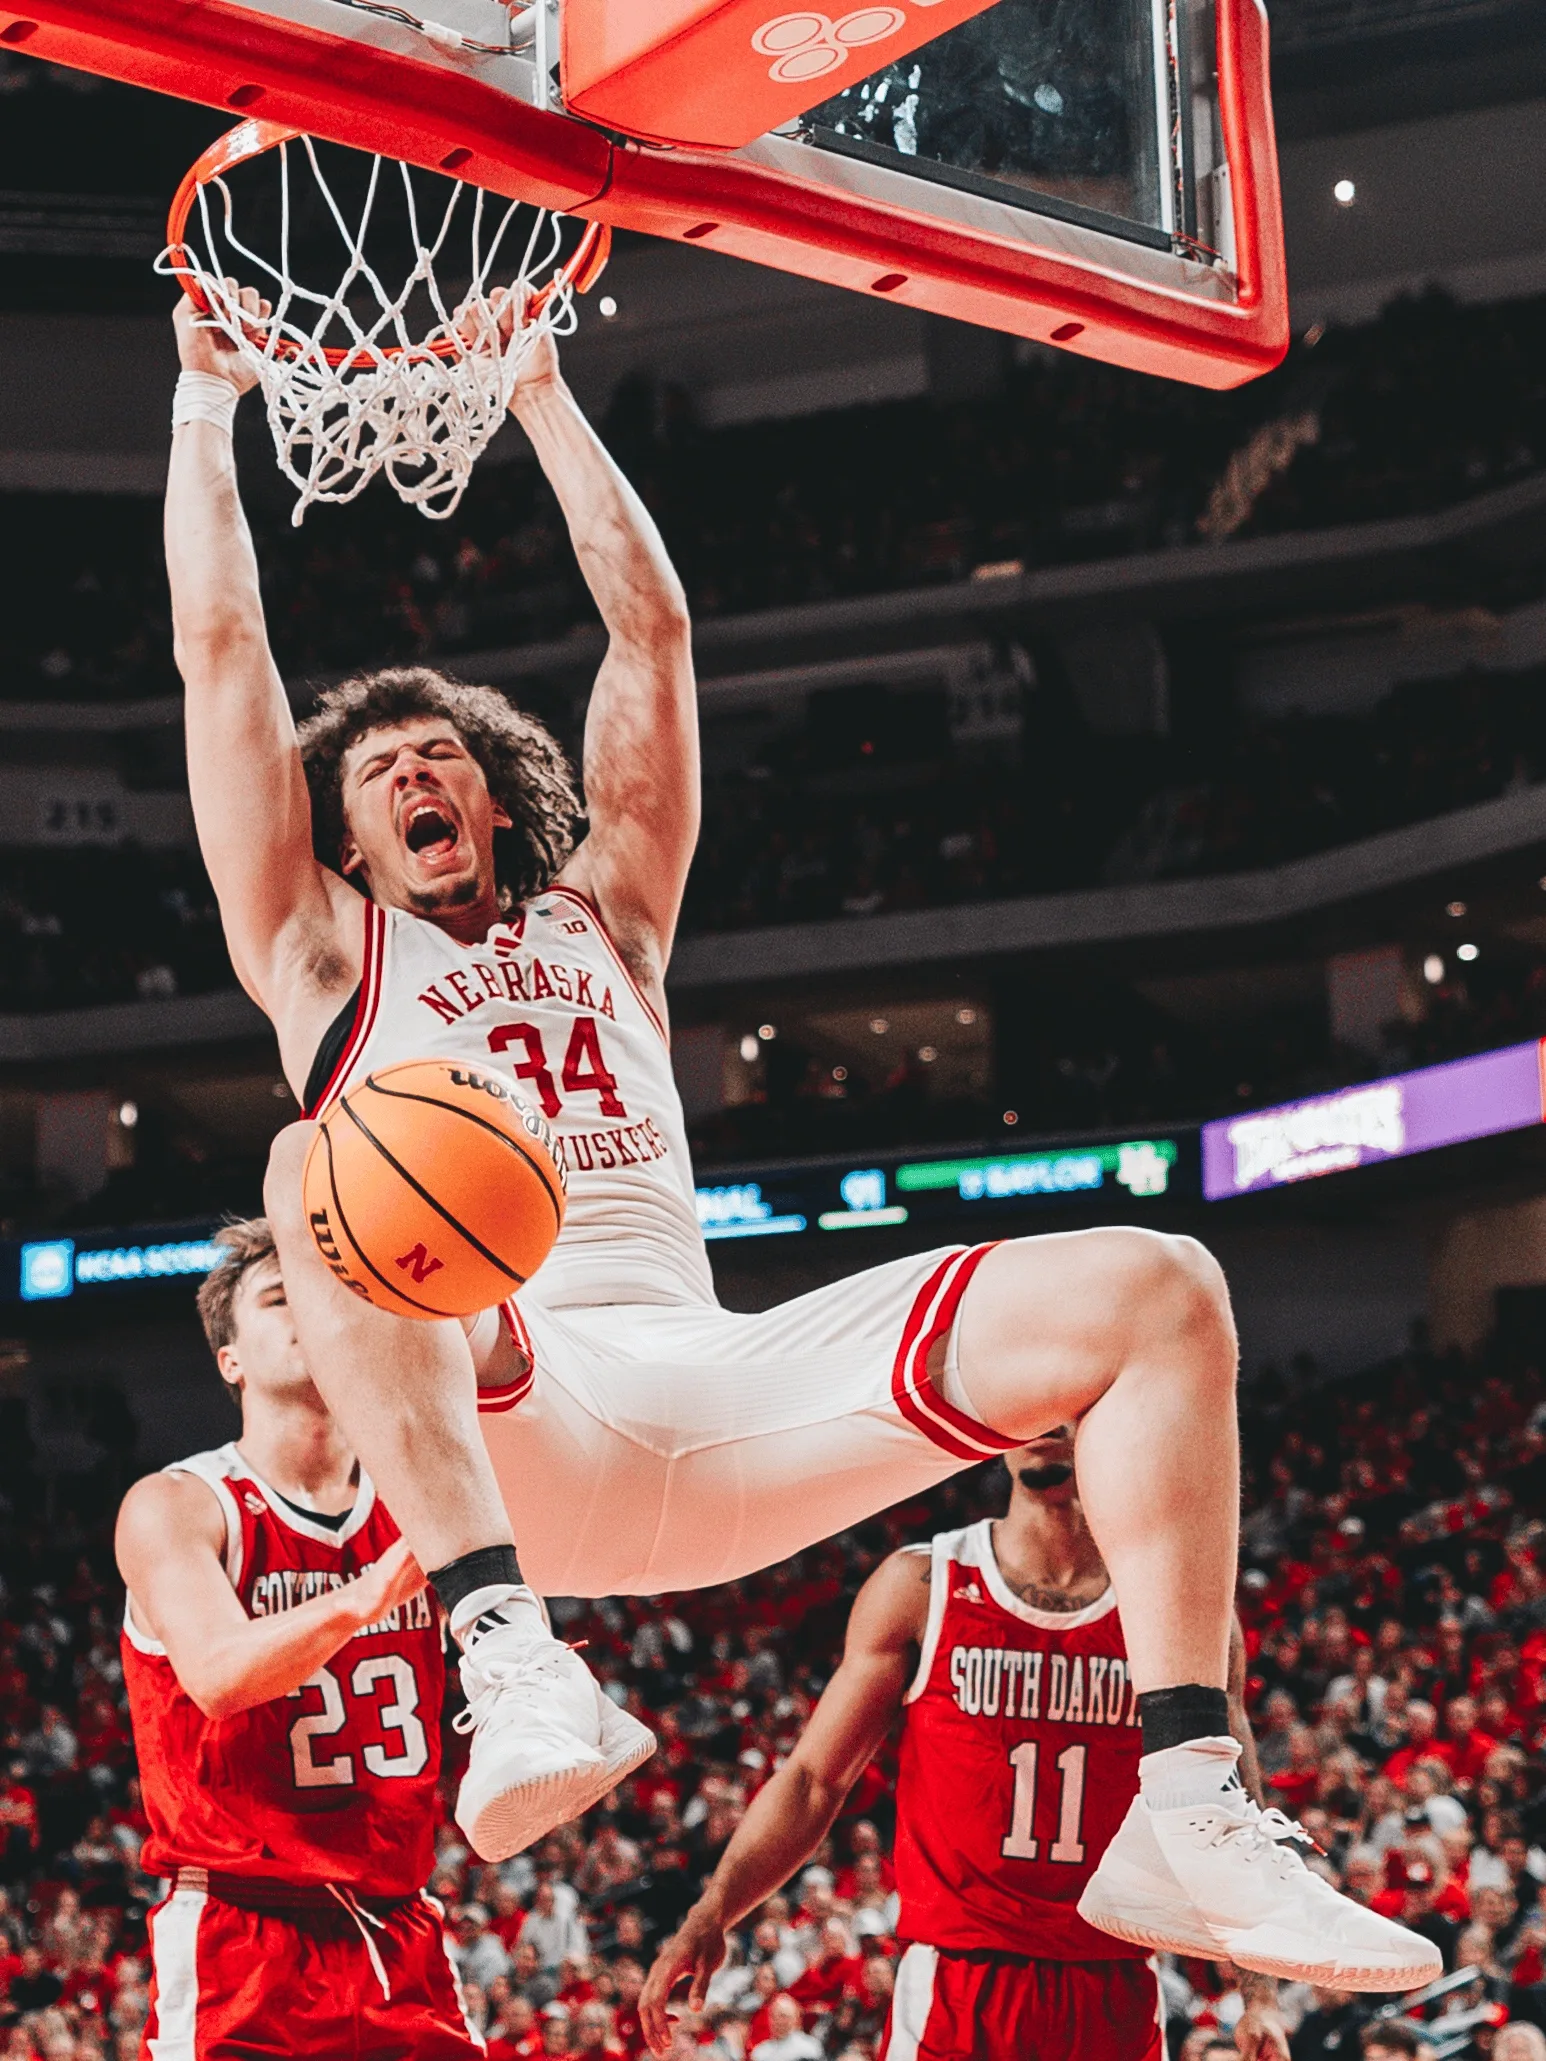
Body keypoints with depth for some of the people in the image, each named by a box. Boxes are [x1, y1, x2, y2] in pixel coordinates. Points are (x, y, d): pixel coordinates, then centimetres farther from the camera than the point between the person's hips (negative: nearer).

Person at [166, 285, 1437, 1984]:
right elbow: (222, 645, 19)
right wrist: (207, 389, 27)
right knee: (328, 1168, -37)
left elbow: (652, 632, 29)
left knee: (1152, 1289, -13)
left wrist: (541, 394, 33)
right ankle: (506, 1656, -52)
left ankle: (1186, 1814, -22)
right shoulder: (323, 951, 22)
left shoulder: (602, 921, 31)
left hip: (712, 1402, 4)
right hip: (502, 1422, -3)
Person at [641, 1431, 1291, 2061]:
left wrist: (1259, 1995, -3)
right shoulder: (920, 1589, 3)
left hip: (1120, 2007, 1)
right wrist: (710, 1917, -9)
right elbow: (813, 1780, 3)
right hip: (952, 1990, -1)